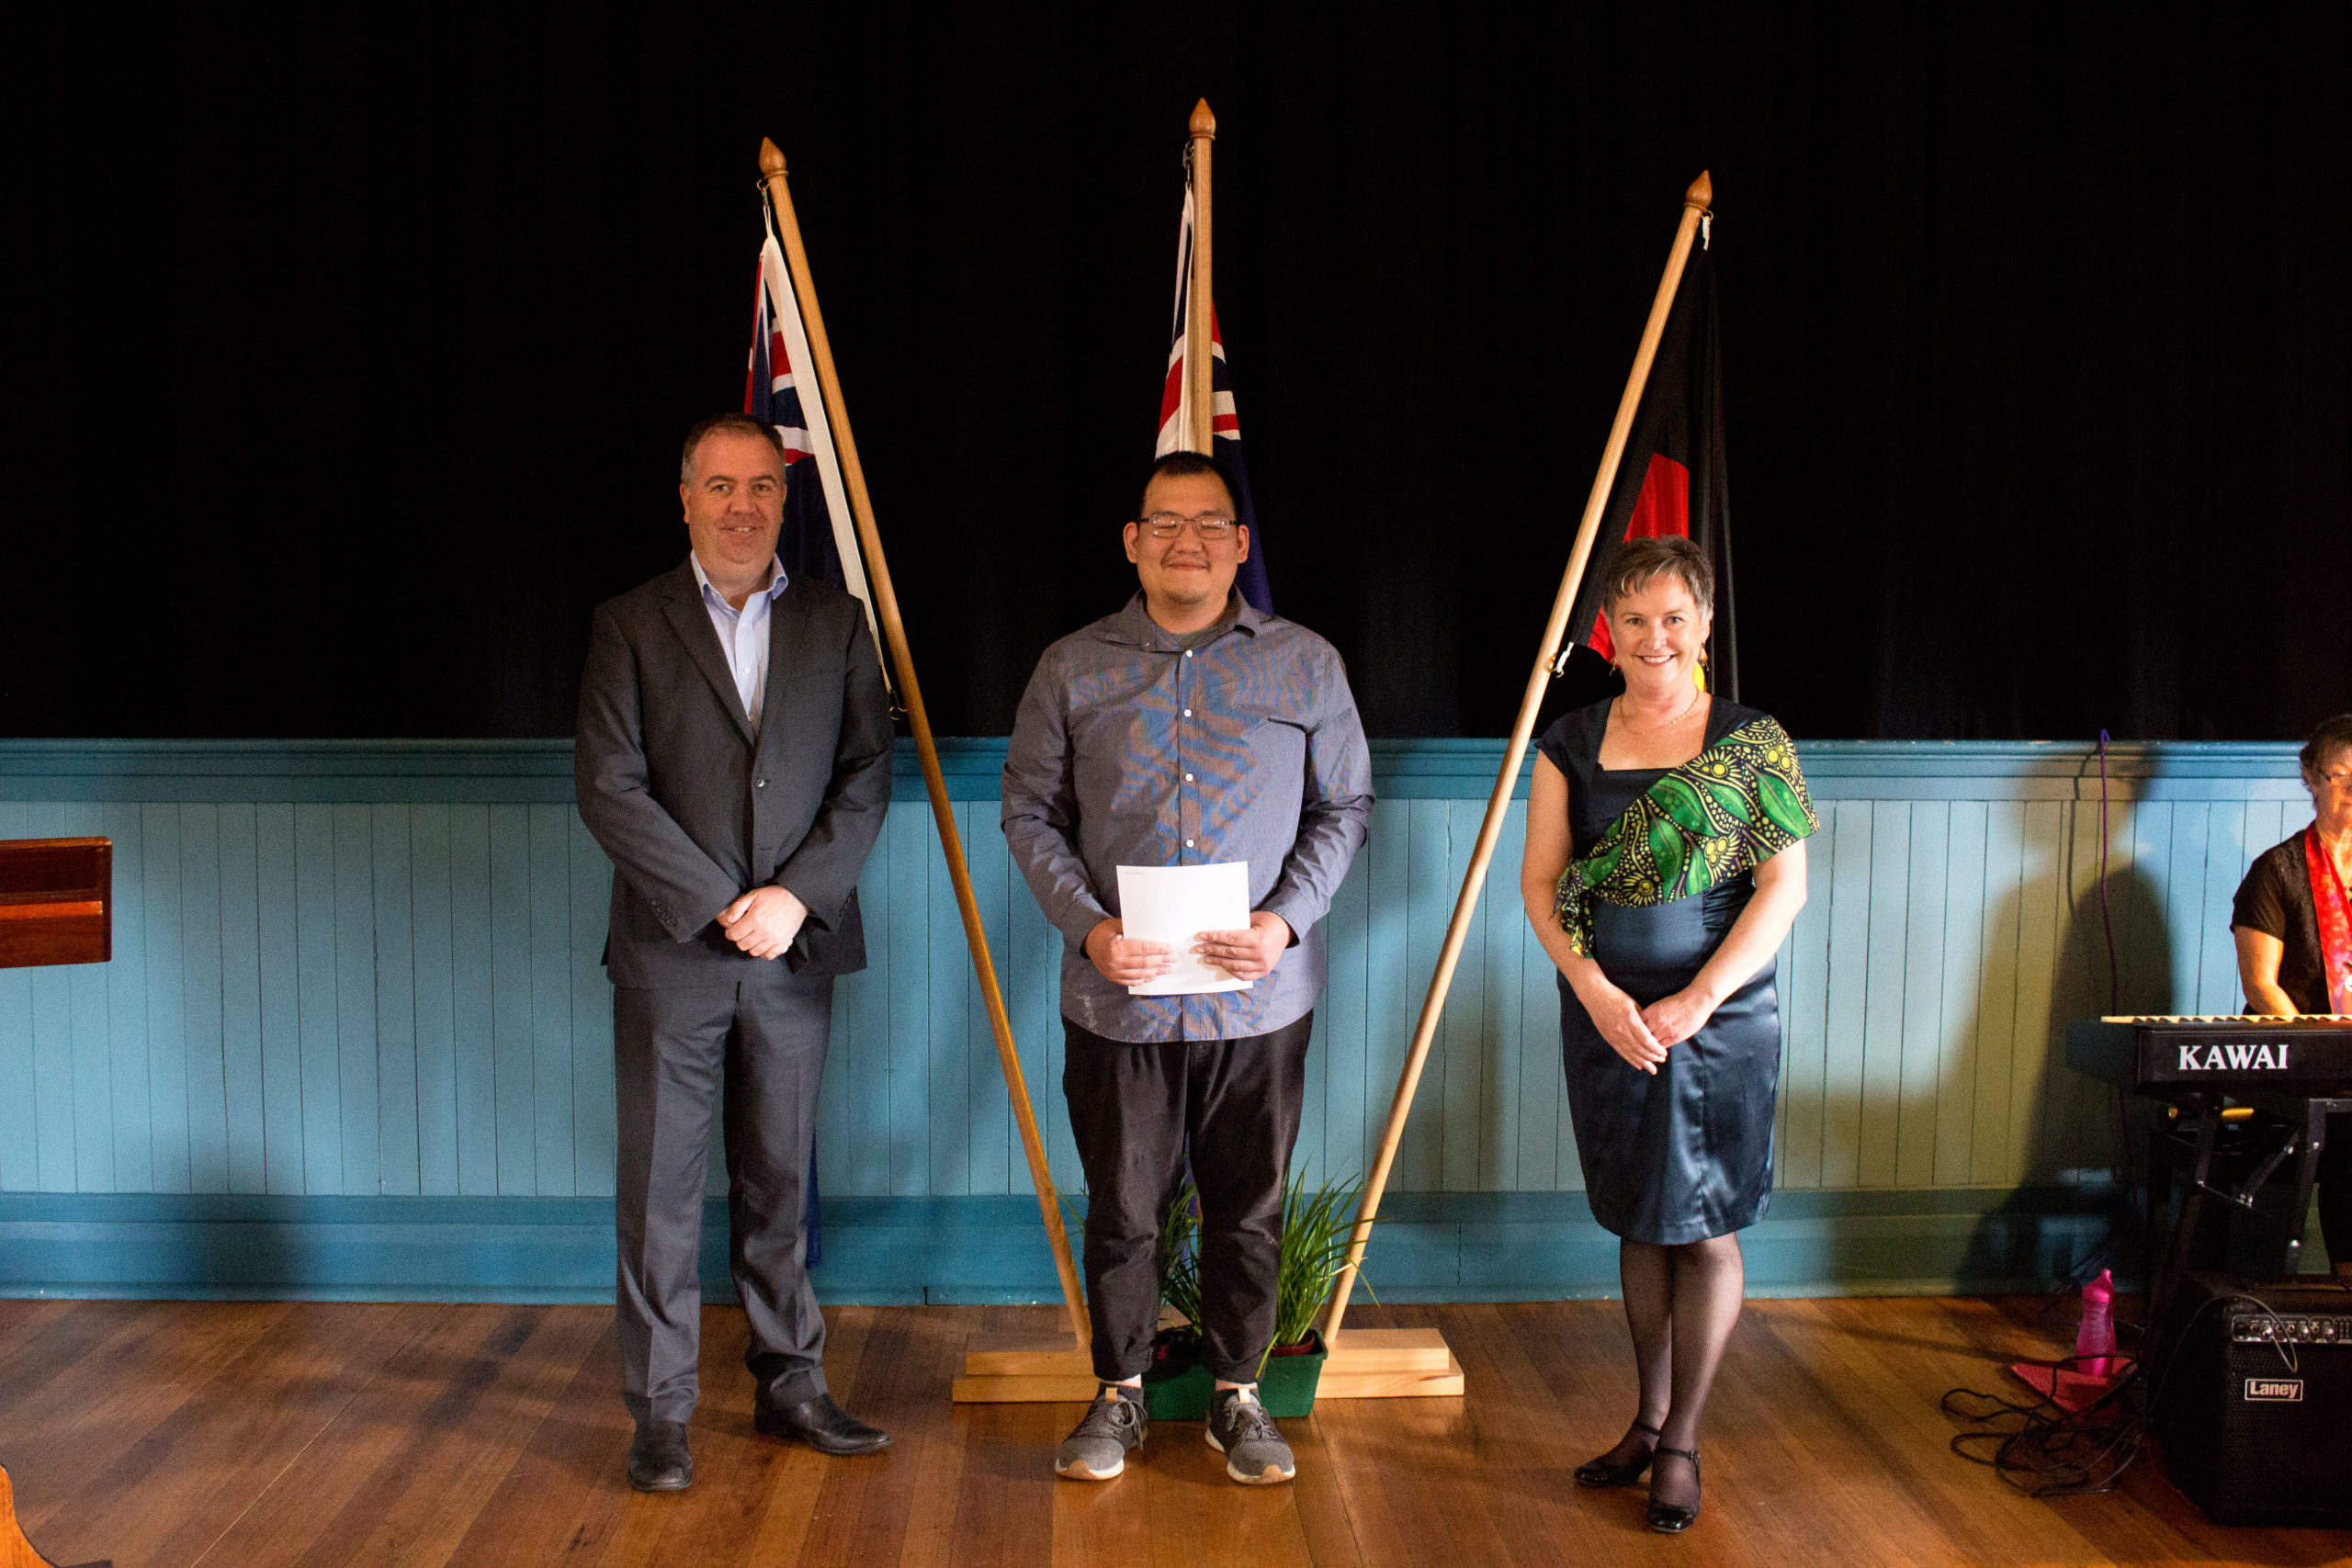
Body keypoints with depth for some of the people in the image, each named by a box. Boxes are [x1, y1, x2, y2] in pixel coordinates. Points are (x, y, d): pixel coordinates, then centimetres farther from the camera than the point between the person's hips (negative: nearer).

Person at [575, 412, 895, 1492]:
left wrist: (796, 895, -9)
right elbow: (609, 789, -6)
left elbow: (867, 777, 3)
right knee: (660, 1189, 3)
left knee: (779, 1182, 11)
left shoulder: (837, 624, 9)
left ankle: (790, 1385, 22)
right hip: (670, 954, -2)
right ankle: (660, 1412, 12)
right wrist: (721, 904, -12)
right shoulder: (630, 625, 2)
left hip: (796, 950, 2)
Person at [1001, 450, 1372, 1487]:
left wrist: (1287, 918, -9)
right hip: (1119, 1000, 0)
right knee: (1121, 1208, 10)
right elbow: (1029, 811, 5)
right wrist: (1088, 925, -10)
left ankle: (1236, 1396, 28)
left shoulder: (1305, 664, 3)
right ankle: (1120, 1392, 28)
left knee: (1249, 1208, 10)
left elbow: (1344, 806, 6)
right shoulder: (1073, 668, 3)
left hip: (1261, 999, 0)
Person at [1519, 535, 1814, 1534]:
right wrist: (1597, 993, -12)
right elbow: (1540, 881, 1)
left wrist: (1698, 1000, -14)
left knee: (1704, 1227, 4)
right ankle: (1648, 1419, 29)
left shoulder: (1752, 741, -4)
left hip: (1720, 1018, -2)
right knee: (1640, 1225, 14)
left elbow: (1784, 887, -7)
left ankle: (1683, 1442, 17)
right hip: (1607, 1015, 3)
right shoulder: (1571, 743, 3)